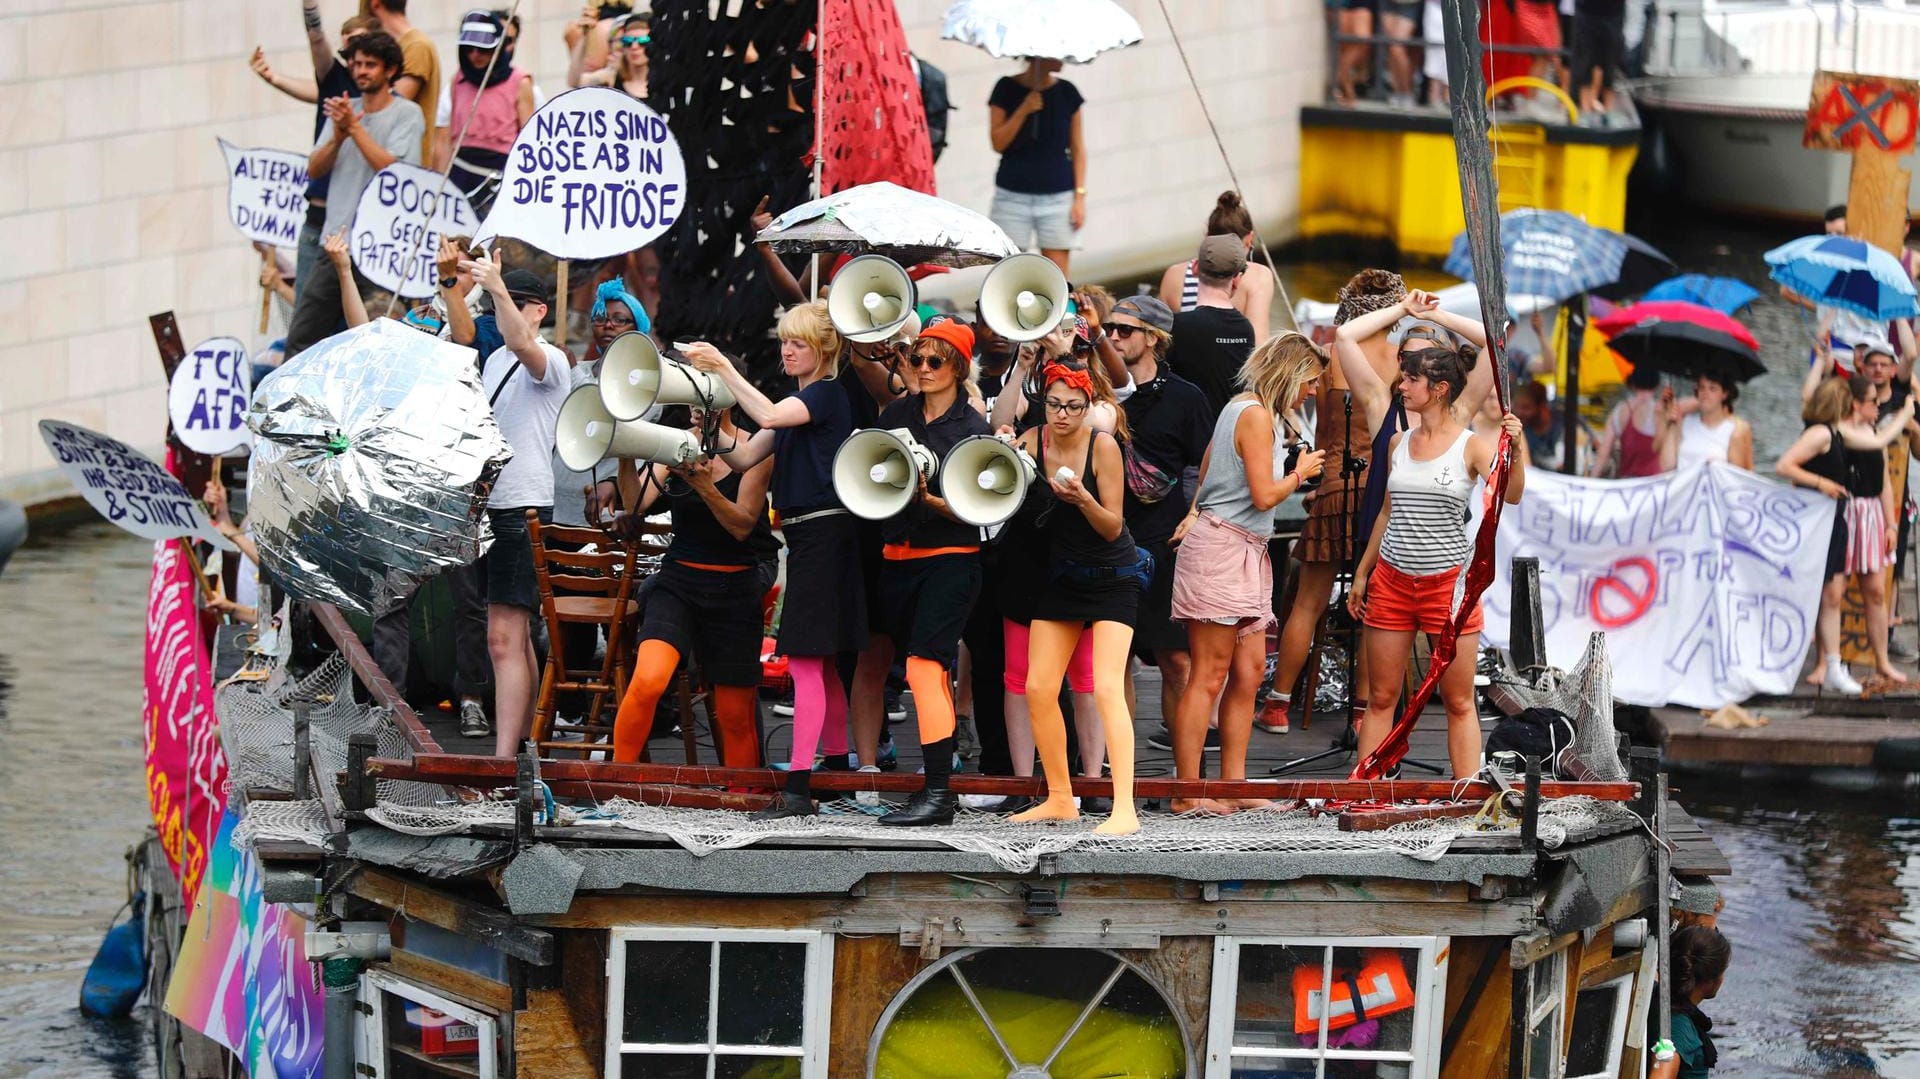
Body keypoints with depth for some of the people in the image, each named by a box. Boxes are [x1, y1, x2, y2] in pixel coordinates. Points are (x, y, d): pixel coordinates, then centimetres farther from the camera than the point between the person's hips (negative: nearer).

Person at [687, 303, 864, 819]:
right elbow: (746, 456, 13)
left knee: (806, 660, -13)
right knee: (823, 664, 14)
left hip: (821, 531, -10)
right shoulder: (797, 401, 18)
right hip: (804, 533, 10)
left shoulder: (828, 394, -9)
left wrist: (723, 368, -22)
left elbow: (769, 415, -27)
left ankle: (798, 788, -17)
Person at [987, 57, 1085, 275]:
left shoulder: (1067, 92, 4)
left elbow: (1077, 148, 8)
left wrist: (1080, 195, 2)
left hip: (1057, 195, 1)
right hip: (1013, 196, -1)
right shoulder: (1007, 89, -1)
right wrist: (1024, 109, -17)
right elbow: (998, 143, -6)